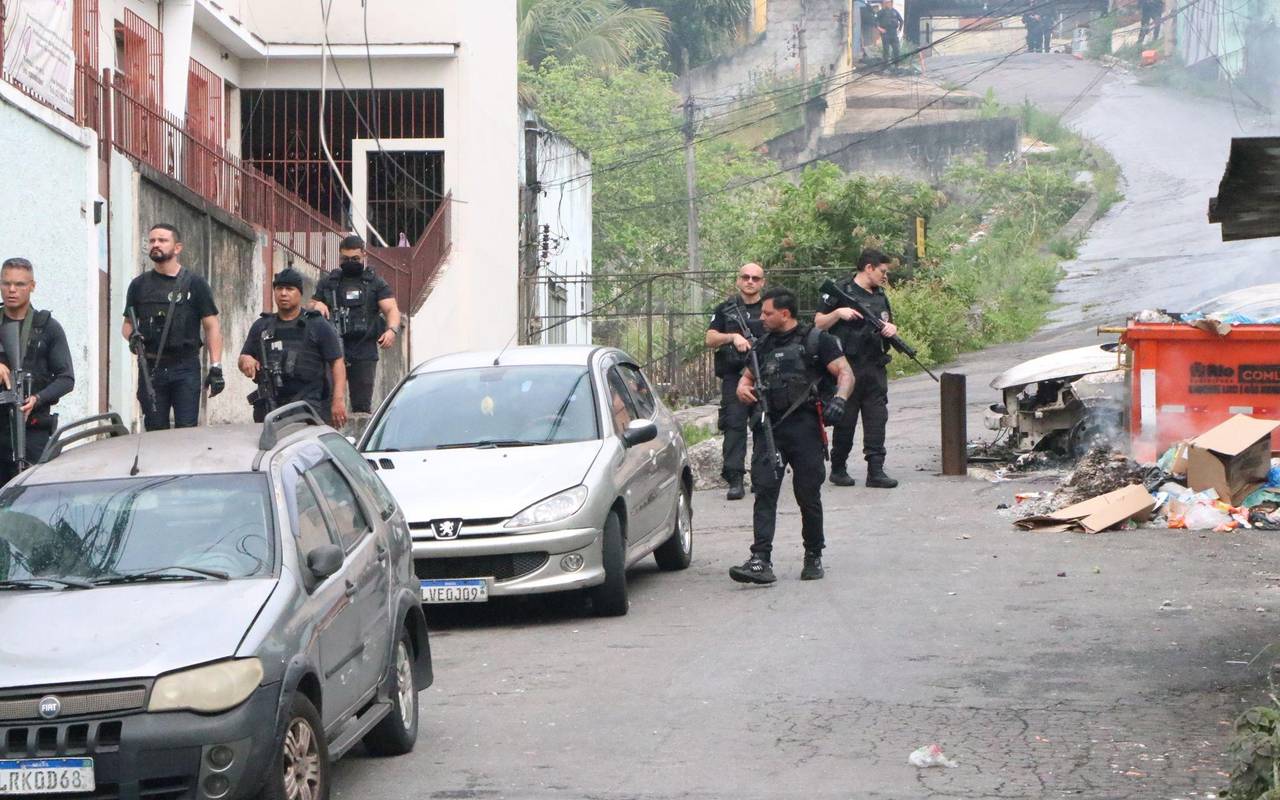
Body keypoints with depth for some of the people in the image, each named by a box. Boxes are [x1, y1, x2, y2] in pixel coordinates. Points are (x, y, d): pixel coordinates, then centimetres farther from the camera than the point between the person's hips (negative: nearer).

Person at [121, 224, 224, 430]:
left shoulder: (195, 284, 4)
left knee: (186, 430, -6)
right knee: (155, 431, 3)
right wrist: (131, 335, -7)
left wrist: (215, 367, -8)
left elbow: (211, 327, 2)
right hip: (150, 368, 2)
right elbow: (127, 323, 18)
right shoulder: (139, 285, 12)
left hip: (186, 368, -2)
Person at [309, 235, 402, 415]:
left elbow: (391, 309, 1)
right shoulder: (327, 283, 18)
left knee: (362, 405, -2)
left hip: (364, 353, -1)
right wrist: (316, 306, -6)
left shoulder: (376, 284, 12)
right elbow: (310, 309, 20)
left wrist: (392, 329, -20)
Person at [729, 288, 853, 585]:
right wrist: (743, 388, 5)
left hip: (804, 427, -4)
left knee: (808, 495, 3)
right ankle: (761, 560, -18)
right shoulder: (763, 345, 19)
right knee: (764, 491, -10)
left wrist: (839, 398, -23)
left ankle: (814, 557, 20)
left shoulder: (816, 340, 2)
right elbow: (748, 376, 30)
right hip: (769, 427, 4)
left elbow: (845, 373, -3)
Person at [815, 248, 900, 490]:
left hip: (875, 368, 5)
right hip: (848, 367, -5)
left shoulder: (881, 296, 16)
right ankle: (838, 469, 14)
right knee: (845, 420, 1)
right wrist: (838, 313, -19)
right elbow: (818, 323, -3)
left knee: (877, 419, -2)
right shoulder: (842, 291, -3)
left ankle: (876, 471, -2)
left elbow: (889, 324, 25)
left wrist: (891, 328, 2)